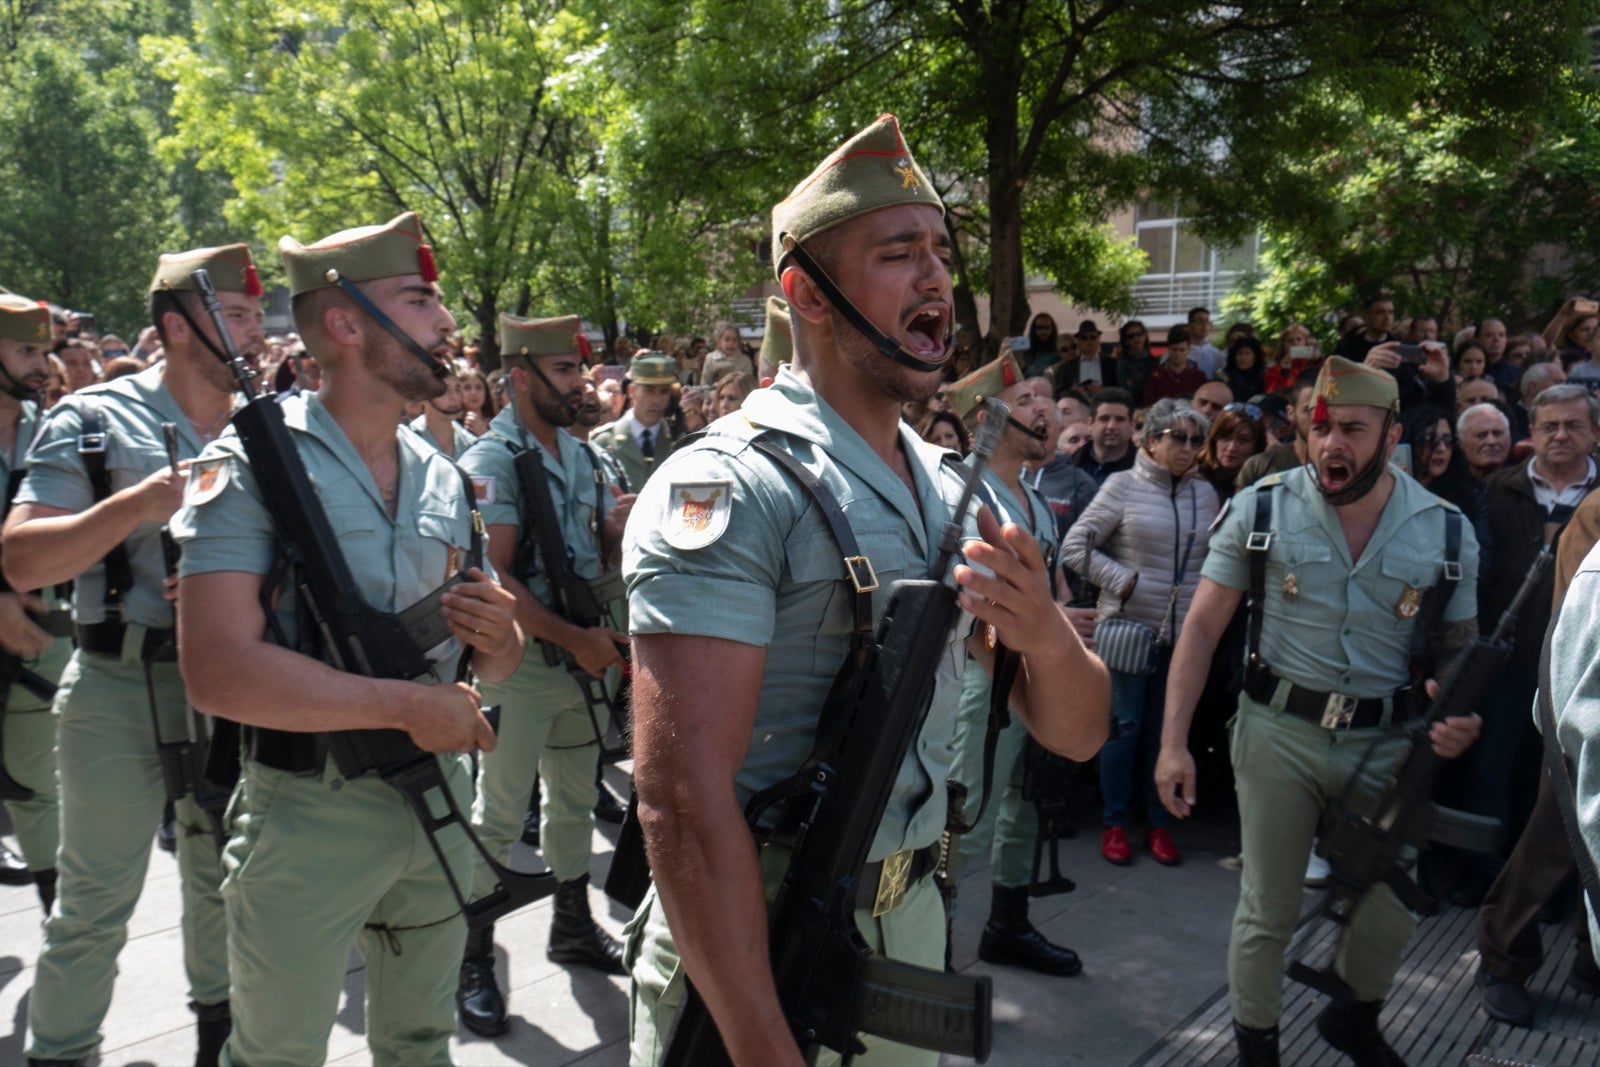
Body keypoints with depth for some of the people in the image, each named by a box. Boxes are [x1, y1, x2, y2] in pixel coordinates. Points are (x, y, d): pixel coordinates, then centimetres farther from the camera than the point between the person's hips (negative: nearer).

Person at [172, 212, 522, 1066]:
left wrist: (497, 635, -12)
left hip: (439, 803, 5)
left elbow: (496, 667, 11)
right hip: (308, 814, -5)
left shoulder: (443, 477, 6)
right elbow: (218, 669, -23)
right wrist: (411, 705, -20)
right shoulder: (256, 464, -12)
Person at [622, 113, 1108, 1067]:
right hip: (750, 946, -6)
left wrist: (1049, 636, -17)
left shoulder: (959, 496, 3)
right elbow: (684, 799, -25)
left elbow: (1075, 736, 4)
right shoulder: (725, 486, -19)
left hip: (914, 918, 7)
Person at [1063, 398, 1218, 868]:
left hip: (1185, 631, 3)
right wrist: (1123, 581, -11)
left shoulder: (1205, 493, 7)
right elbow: (1075, 546, -6)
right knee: (1125, 724, 2)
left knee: (1167, 727, 10)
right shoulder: (1124, 485, -4)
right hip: (1130, 625, -3)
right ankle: (1114, 823, 17)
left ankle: (1158, 823, 24)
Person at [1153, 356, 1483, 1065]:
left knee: (1393, 912, 15)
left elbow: (1460, 648, 9)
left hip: (1387, 742, 3)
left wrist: (1462, 713, -14)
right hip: (1279, 733, -2)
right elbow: (1202, 628, -7)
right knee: (1268, 910, 8)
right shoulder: (1262, 508, -8)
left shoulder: (1445, 530, -1)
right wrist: (1174, 741, -12)